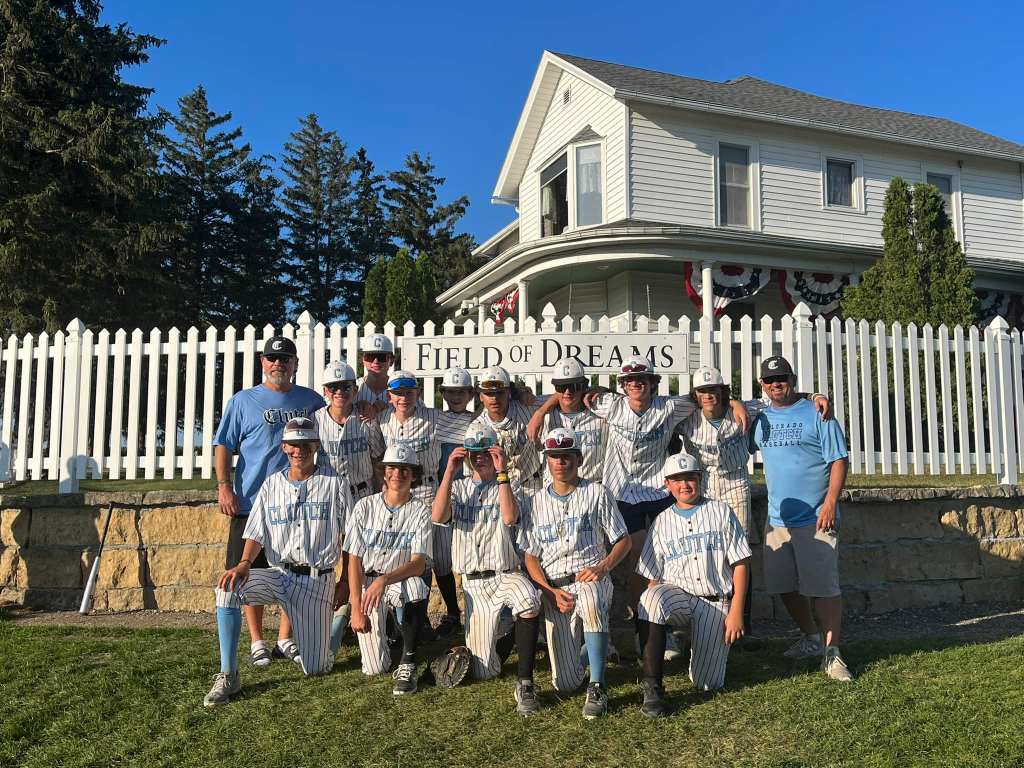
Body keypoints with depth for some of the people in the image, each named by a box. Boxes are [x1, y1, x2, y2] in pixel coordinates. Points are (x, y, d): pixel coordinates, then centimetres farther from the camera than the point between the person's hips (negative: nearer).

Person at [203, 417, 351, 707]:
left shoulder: (333, 484, -1)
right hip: (278, 574, 3)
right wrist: (244, 564, -18)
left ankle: (332, 624, 31)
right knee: (227, 589, -27)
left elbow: (348, 536, 3)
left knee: (315, 668, -4)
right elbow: (256, 534, 2)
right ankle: (228, 676, -17)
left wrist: (345, 582, 0)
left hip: (318, 579, -2)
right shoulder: (272, 484, 7)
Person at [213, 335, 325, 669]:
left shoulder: (311, 400, 9)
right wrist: (224, 486, -10)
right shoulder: (243, 401, 3)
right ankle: (257, 643, 19)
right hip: (252, 502, -2)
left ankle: (285, 640, 23)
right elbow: (223, 446, 1)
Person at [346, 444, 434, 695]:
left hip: (403, 580, 0)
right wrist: (356, 609, -13)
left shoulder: (420, 512, -4)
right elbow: (354, 561, -4)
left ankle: (407, 665, -20)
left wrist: (384, 580, -33)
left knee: (416, 588, -39)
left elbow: (418, 564, -15)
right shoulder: (365, 507, -1)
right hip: (368, 581, 1)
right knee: (375, 668, -11)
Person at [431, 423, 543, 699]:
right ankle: (506, 638, 31)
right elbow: (439, 517, -9)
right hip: (474, 583, 2)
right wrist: (449, 471, -11)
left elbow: (509, 517, -17)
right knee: (485, 672, -2)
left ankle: (525, 682, -27)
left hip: (506, 574, -2)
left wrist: (501, 472, -17)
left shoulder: (506, 487, 7)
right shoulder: (458, 487, 13)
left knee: (529, 599, -39)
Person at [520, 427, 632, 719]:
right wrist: (551, 592, -9)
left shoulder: (596, 493, 9)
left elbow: (624, 541, 7)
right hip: (553, 588, 2)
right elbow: (530, 557, 8)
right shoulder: (533, 503, 13)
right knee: (565, 684, -7)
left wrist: (602, 567, -12)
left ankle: (597, 688, -27)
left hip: (592, 579, -2)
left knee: (590, 601, -41)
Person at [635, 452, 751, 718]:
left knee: (707, 684, -5)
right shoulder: (662, 521, 12)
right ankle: (652, 687, -30)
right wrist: (649, 625, -5)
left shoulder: (721, 512, 7)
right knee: (650, 597, -36)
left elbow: (740, 564, 3)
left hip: (716, 603, -1)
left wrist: (736, 612, -7)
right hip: (676, 594, 1)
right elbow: (653, 577, 7)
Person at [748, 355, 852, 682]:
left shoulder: (817, 415, -4)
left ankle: (831, 652, 5)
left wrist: (830, 502, -17)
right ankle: (811, 639, 32)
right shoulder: (760, 420, 10)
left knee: (824, 586, -5)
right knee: (785, 585, 13)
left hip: (815, 519, -6)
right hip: (777, 519, 6)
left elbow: (839, 460, -8)